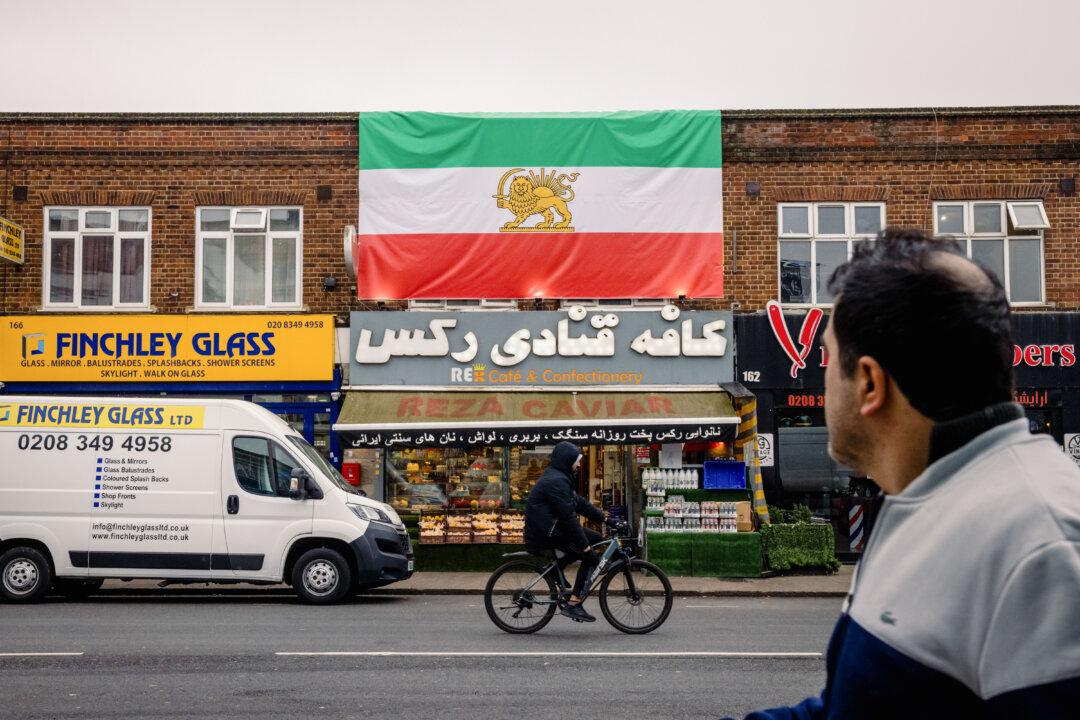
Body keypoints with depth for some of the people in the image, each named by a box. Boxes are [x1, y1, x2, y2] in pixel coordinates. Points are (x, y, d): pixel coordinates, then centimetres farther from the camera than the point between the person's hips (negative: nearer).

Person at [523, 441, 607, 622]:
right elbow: (568, 516, -22)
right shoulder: (556, 481, -19)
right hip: (545, 533, -10)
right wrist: (584, 544, -19)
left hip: (552, 528, 10)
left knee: (595, 538, 10)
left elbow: (579, 502, 16)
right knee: (591, 558, -12)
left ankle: (556, 566, 12)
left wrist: (604, 518, 11)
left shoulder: (560, 477, 15)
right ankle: (573, 604, -10)